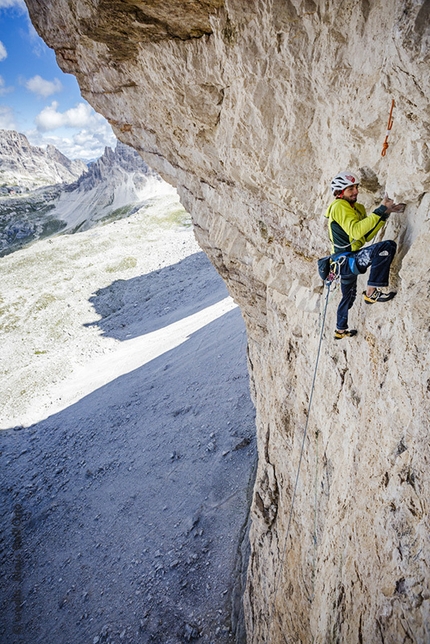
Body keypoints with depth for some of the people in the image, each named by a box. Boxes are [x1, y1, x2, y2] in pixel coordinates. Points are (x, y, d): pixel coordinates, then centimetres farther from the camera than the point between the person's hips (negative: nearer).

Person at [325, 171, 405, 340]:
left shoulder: (356, 208, 19)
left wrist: (386, 213, 4)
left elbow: (366, 235, 14)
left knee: (349, 296, 31)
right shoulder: (340, 206, -11)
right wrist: (381, 210, -26)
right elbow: (356, 231, -26)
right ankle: (372, 291, -23)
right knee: (388, 246, -28)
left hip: (347, 262, 11)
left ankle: (340, 330, 50)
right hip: (347, 260, -11)